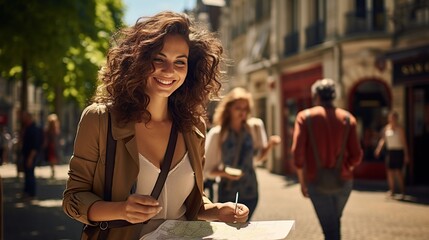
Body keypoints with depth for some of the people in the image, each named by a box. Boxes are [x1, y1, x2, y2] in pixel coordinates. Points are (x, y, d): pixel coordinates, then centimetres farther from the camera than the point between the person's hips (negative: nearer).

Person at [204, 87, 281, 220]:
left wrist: (270, 145, -6)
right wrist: (224, 172, -24)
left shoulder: (255, 126, -2)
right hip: (228, 192, -2)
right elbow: (208, 170, -5)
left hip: (250, 190, 3)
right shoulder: (217, 134, -9)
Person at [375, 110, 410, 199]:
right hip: (390, 151, 4)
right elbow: (383, 139, 6)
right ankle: (391, 190, 12)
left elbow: (404, 142, -3)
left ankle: (402, 191, 3)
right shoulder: (386, 128, 7)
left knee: (398, 171, -8)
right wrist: (379, 148, -9)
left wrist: (406, 155, -5)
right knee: (390, 171, 3)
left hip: (398, 151, -4)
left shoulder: (400, 129, -4)